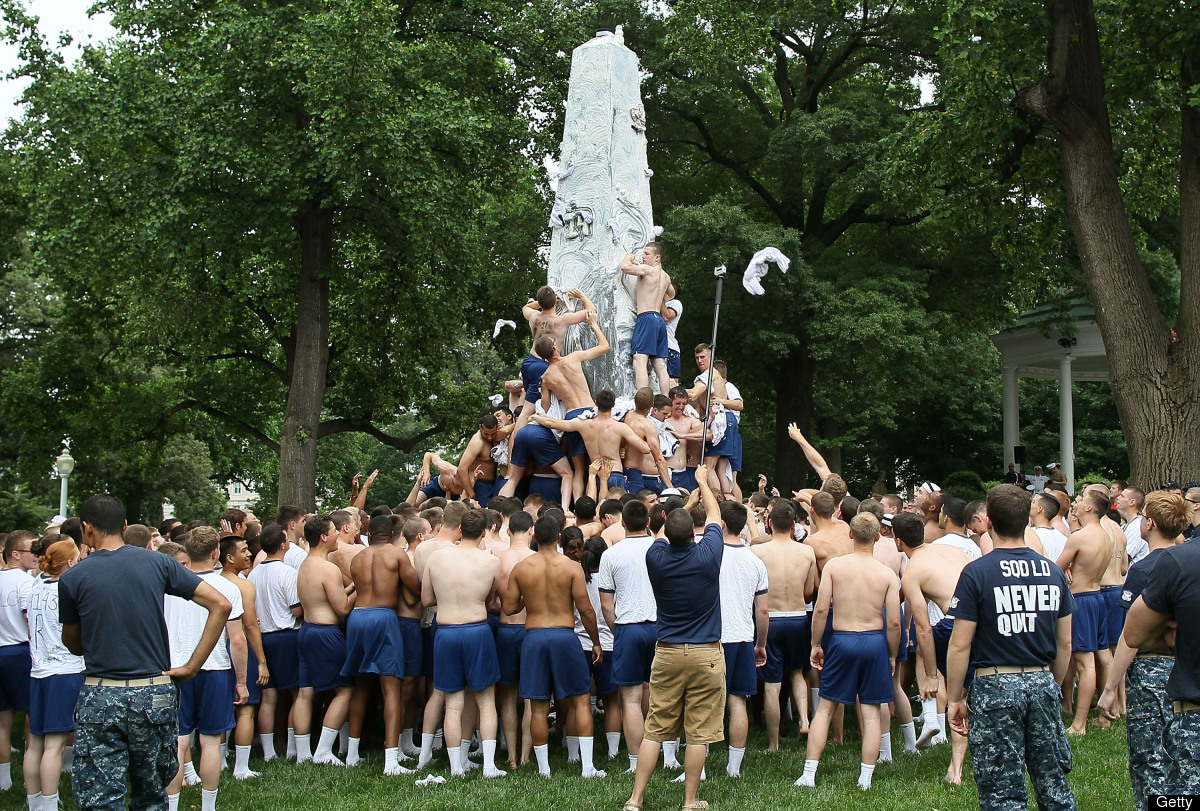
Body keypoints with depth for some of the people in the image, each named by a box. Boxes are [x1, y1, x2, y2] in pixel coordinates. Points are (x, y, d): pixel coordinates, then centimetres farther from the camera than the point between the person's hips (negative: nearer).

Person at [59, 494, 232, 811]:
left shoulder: (73, 578, -3)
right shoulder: (157, 562, 2)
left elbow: (74, 646, 10)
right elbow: (221, 605, -4)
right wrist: (192, 666, -2)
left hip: (100, 698, -2)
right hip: (156, 694, 2)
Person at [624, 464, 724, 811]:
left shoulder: (656, 557, -6)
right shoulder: (707, 555, -11)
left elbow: (664, 533, 19)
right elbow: (714, 516, 10)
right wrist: (702, 481, 27)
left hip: (667, 653, 2)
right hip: (706, 654, -2)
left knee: (655, 730, 7)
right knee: (699, 733, 4)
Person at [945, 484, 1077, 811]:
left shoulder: (977, 572, -10)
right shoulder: (1052, 570, 5)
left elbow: (960, 645, -10)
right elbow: (1065, 643, 11)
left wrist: (954, 700, -2)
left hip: (996, 685, -4)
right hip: (1042, 683, 4)